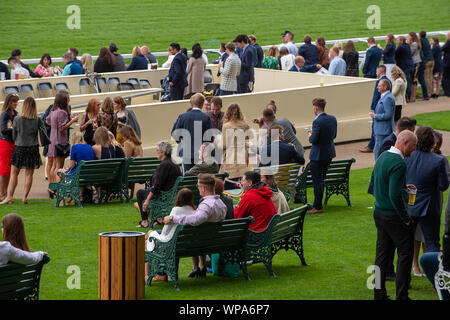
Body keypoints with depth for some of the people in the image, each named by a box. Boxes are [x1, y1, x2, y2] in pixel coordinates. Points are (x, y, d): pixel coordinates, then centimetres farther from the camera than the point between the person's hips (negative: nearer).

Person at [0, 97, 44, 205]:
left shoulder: (17, 119, -7)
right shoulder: (38, 120, -5)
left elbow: (14, 136, 1)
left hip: (19, 148, -1)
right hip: (33, 148, 1)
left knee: (14, 174, 6)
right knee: (29, 174, 6)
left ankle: (9, 196, 0)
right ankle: (25, 197, 4)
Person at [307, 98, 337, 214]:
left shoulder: (317, 122, -23)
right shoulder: (332, 119, 2)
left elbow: (314, 140, -22)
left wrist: (310, 136, -1)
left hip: (318, 156, -8)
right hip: (329, 154, 8)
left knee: (317, 181, 0)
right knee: (321, 180, 19)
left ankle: (318, 207, 3)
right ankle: (317, 204, 27)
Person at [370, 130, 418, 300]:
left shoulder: (382, 157, 8)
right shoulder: (399, 163, -21)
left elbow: (373, 184, 17)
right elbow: (395, 195, -27)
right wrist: (405, 218, -17)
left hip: (379, 213, 9)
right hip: (394, 216, -9)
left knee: (382, 254, 14)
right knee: (405, 254, 2)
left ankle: (379, 294, 18)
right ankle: (401, 295, 5)